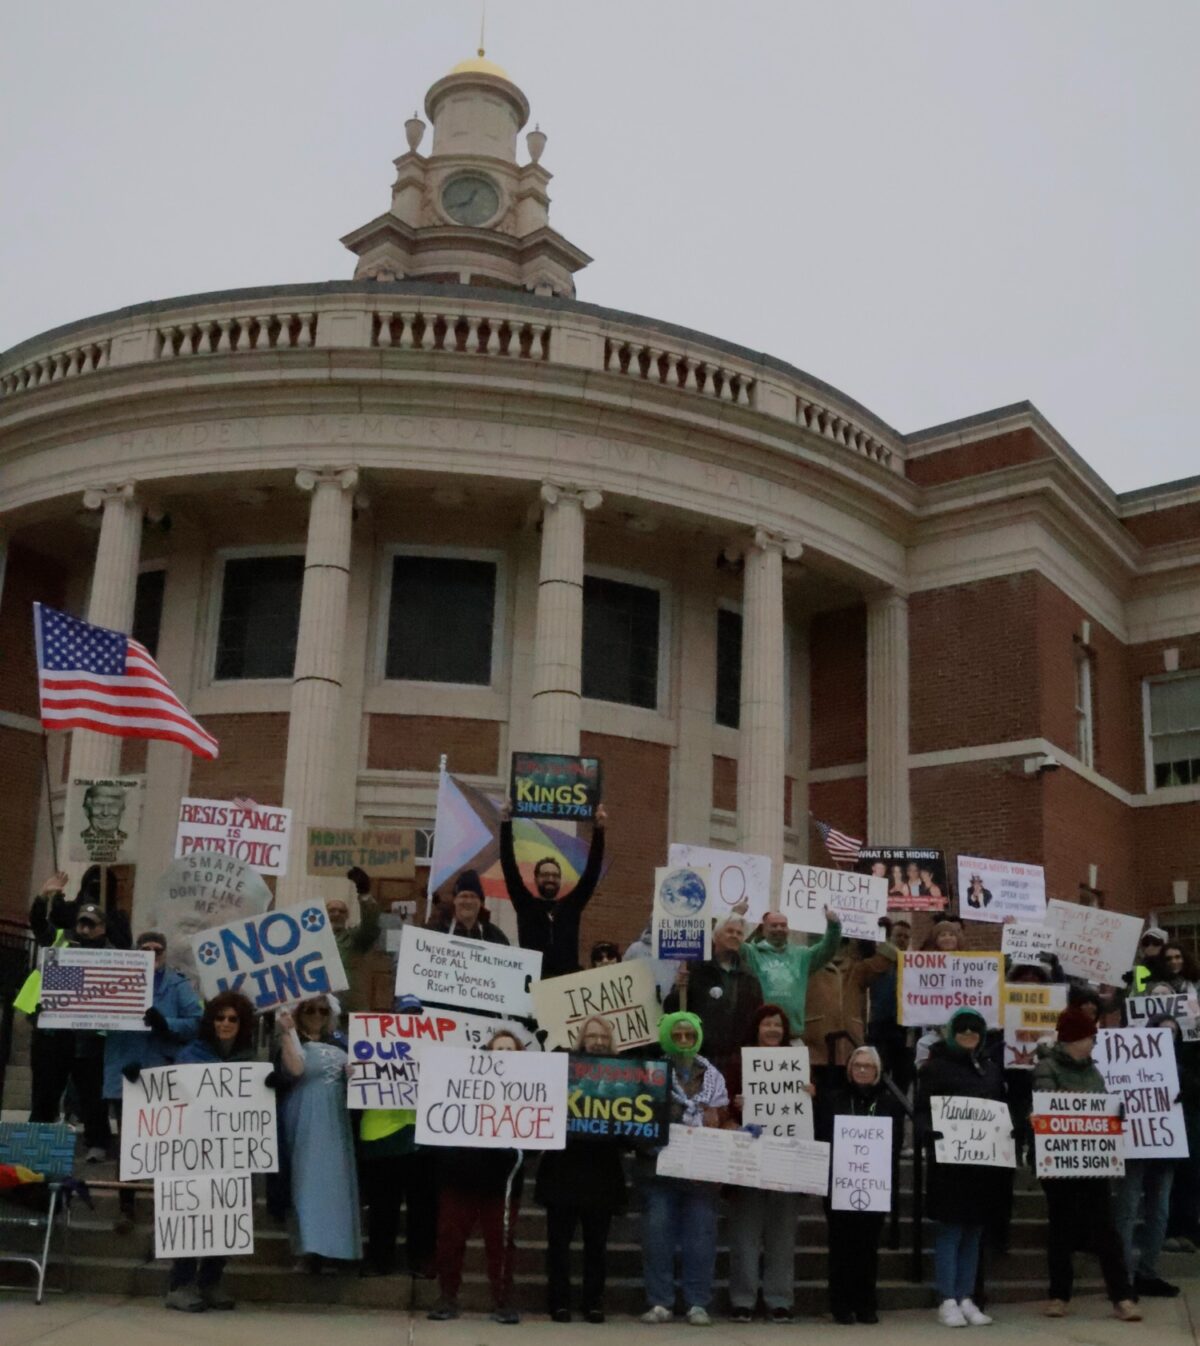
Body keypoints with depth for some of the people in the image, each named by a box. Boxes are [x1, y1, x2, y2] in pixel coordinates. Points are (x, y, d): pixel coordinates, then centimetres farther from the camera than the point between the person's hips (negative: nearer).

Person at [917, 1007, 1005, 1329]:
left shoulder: (991, 1069, 15)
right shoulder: (935, 1067, -1)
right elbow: (921, 1110, -7)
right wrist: (930, 1132, -26)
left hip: (984, 1160, 5)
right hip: (948, 1160, -5)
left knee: (974, 1232, 8)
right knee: (949, 1230, -3)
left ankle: (966, 1299, 15)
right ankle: (947, 1301, 2)